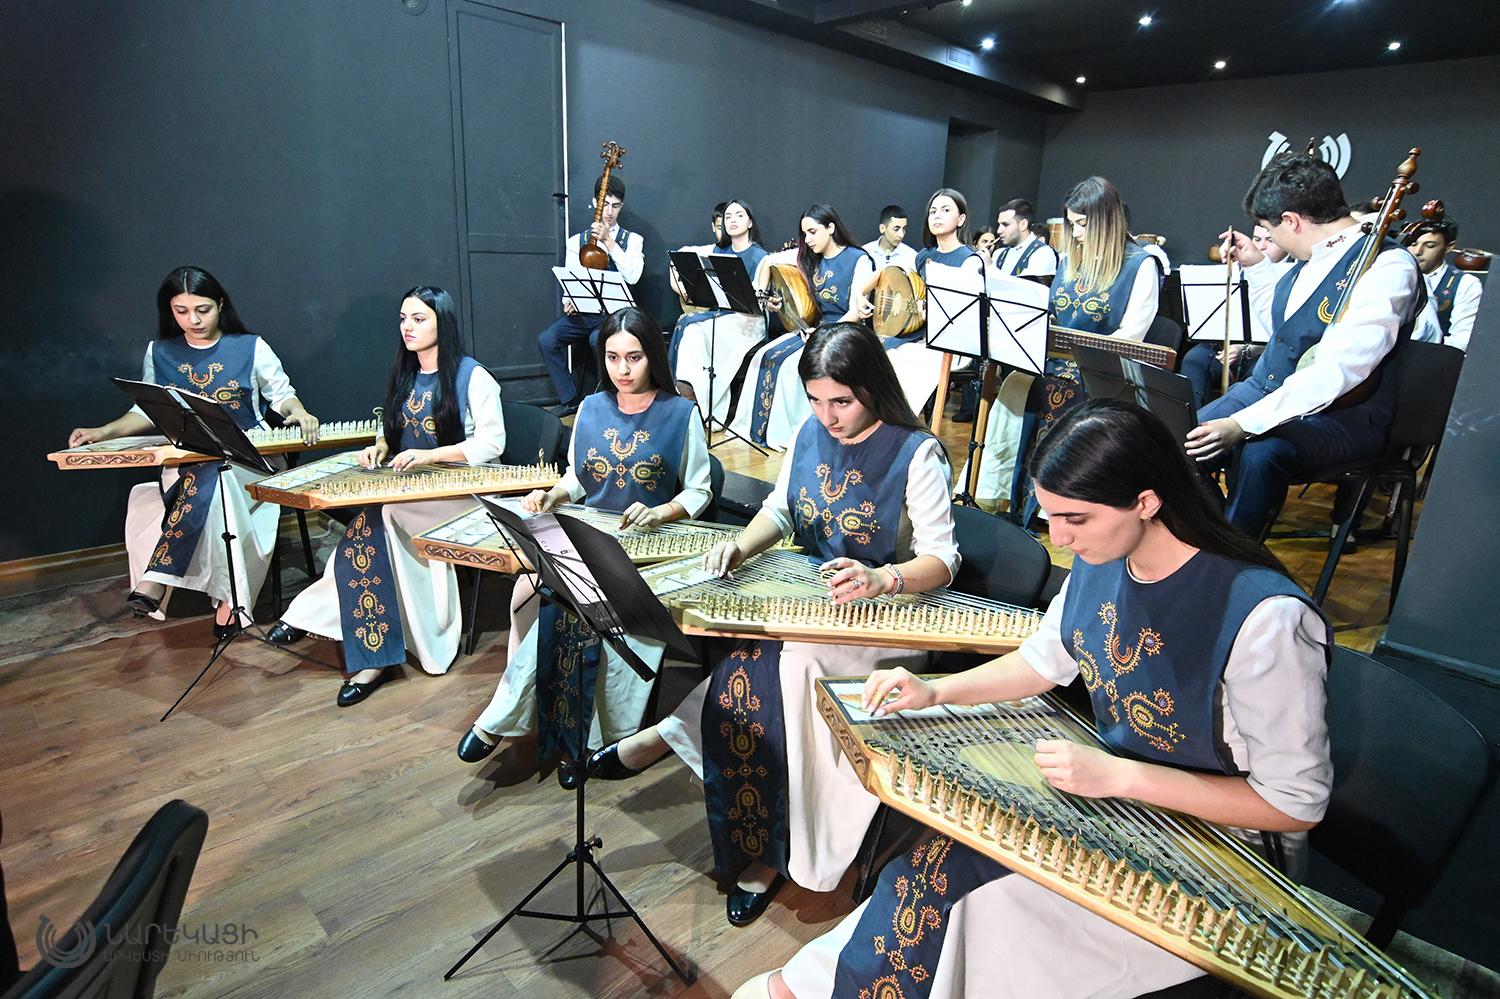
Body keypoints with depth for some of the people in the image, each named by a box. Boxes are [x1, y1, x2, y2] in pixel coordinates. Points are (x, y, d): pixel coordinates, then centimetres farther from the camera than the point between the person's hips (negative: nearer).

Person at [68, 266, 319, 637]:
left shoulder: (251, 347, 4)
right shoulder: (159, 353, 12)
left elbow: (282, 394, 5)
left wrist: (298, 412, -17)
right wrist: (103, 432, -3)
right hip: (184, 460, 3)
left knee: (206, 478, -36)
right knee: (205, 483, -34)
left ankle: (156, 578, -30)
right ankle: (228, 595, -32)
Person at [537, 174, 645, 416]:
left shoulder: (632, 240, 7)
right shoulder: (576, 241, 14)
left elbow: (632, 276, -12)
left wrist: (609, 241, -14)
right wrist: (568, 301, -15)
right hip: (582, 312, 4)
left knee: (598, 339, -36)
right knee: (546, 339, -21)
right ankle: (570, 399, -5)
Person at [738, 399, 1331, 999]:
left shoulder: (1265, 618, -28)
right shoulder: (1101, 563, -7)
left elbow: (1297, 805, -19)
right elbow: (1043, 661, 8)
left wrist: (1120, 775, -26)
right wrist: (936, 692, -6)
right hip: (1113, 794, 6)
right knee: (949, 856, -14)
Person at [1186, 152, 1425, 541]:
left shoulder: (1388, 267, -17)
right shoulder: (1311, 259, 10)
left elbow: (1334, 374, -29)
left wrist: (1242, 423, -36)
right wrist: (1256, 267, 23)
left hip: (1342, 414, -8)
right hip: (1266, 389, 8)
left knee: (1259, 454, -36)